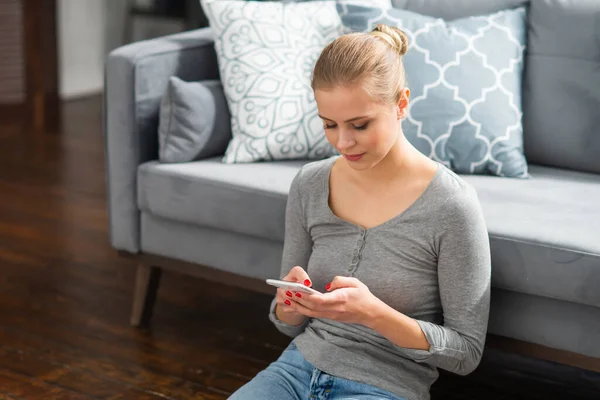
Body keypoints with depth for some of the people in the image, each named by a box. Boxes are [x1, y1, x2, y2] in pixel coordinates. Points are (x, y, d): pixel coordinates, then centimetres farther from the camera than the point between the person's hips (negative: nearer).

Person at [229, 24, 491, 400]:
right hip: (301, 365, 4)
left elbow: (467, 353, -9)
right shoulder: (309, 185, 1)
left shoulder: (450, 205, -14)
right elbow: (291, 325, 11)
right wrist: (292, 305, -13)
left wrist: (374, 314, -23)